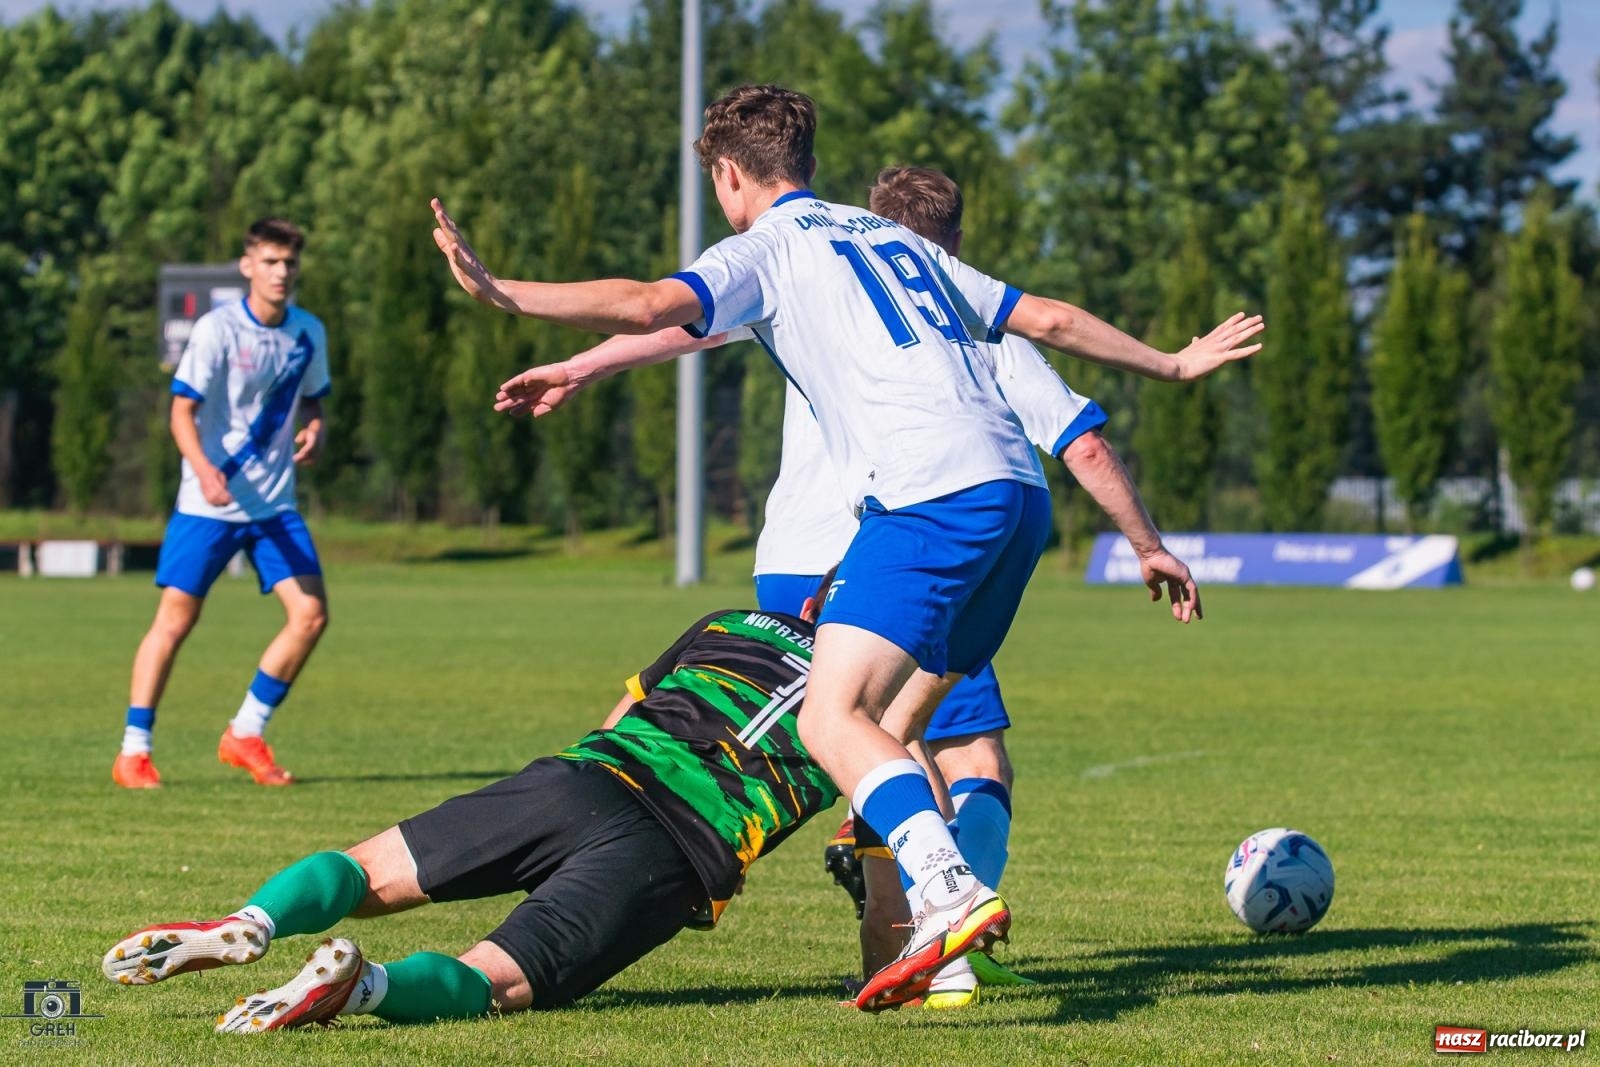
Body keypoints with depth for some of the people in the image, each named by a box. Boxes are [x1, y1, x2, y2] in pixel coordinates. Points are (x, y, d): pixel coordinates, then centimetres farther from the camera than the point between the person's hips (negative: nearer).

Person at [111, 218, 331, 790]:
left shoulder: (309, 334, 4)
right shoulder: (217, 329, -12)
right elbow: (182, 411, -15)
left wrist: (314, 429, -4)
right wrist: (203, 469, -33)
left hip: (275, 505, 5)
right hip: (208, 505, -5)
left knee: (311, 613, -5)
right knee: (175, 617, -7)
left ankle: (245, 735, 10)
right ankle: (133, 752, 2)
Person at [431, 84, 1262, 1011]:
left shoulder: (766, 248, 8)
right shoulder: (894, 240, 29)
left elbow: (653, 306, -11)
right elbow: (1049, 319, 32)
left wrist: (501, 293, -12)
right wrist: (1169, 363, 45)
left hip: (933, 497, -8)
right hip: (1018, 491, 8)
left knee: (835, 720, -16)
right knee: (888, 727, 15)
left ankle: (952, 895, -37)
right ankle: (933, 945, 6)